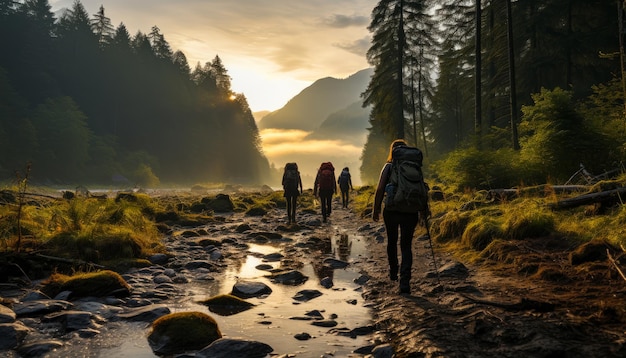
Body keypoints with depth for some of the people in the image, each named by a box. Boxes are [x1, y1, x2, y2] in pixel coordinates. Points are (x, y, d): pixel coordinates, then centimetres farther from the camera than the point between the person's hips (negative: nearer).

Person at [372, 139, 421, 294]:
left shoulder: (389, 167, -3)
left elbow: (380, 190, -9)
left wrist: (376, 209, -1)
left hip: (391, 211, -1)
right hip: (410, 212, 1)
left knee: (391, 242, 20)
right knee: (406, 246, 4)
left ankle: (393, 273, 37)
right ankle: (405, 281, -9)